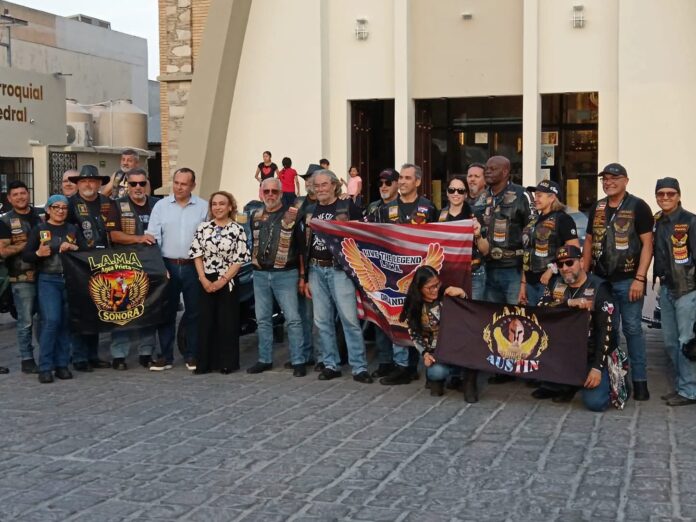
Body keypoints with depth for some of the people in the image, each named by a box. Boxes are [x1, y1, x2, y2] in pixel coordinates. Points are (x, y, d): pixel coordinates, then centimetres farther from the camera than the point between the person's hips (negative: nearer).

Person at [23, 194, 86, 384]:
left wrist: (74, 247, -12)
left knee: (66, 322, 2)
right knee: (51, 320, -14)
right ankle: (45, 367, -7)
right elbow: (25, 255, 2)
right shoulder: (39, 230, 7)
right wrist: (38, 253, -18)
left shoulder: (73, 229, 14)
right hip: (48, 280, -3)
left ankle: (62, 365, 11)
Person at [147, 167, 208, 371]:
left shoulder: (203, 207, 1)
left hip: (194, 267, -1)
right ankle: (166, 356, 14)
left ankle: (192, 356, 15)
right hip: (168, 265, 1)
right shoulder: (161, 206, 4)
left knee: (193, 313, 5)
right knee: (167, 312, 6)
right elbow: (153, 238, 1)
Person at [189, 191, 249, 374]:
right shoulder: (203, 228, 5)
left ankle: (227, 363, 11)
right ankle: (205, 362, 12)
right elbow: (197, 255, 3)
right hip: (206, 282, 2)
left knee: (227, 322, 2)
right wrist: (204, 280, -8)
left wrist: (222, 281, -13)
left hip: (228, 282, -2)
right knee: (206, 321, 4)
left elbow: (239, 260, -7)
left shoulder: (238, 230, -3)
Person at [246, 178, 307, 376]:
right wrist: (255, 263, 15)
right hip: (260, 274, 5)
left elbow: (301, 247, -4)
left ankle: (298, 361, 0)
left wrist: (302, 276, -7)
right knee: (263, 320, 10)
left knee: (293, 319, -6)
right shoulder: (255, 216, 12)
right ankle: (265, 359, 20)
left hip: (285, 274, -5)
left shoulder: (291, 214, -4)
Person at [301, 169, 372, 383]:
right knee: (322, 321, 8)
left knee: (349, 319, -8)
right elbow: (305, 245, 17)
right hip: (316, 271, 5)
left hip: (340, 269, -5)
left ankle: (359, 367, -3)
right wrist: (305, 278, 14)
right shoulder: (310, 211, 14)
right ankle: (331, 365, 17)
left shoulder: (348, 207, -1)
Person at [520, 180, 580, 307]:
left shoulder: (562, 219, -6)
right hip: (531, 282, 7)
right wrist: (523, 283, 14)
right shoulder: (535, 220, 15)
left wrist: (552, 269, -19)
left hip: (550, 282, -7)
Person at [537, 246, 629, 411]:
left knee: (594, 402, -22)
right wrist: (568, 303, -26)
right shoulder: (556, 283, 4)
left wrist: (597, 368, -22)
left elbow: (604, 331, -16)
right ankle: (563, 385, 1)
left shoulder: (599, 288, -12)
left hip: (593, 355, -4)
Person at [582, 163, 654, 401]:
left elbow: (647, 244, -8)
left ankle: (639, 380, 5)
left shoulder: (638, 207, -4)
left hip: (628, 280, -5)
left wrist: (639, 279, -15)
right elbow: (589, 242, 16)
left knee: (632, 329, -2)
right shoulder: (597, 209, 11)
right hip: (601, 279, 5)